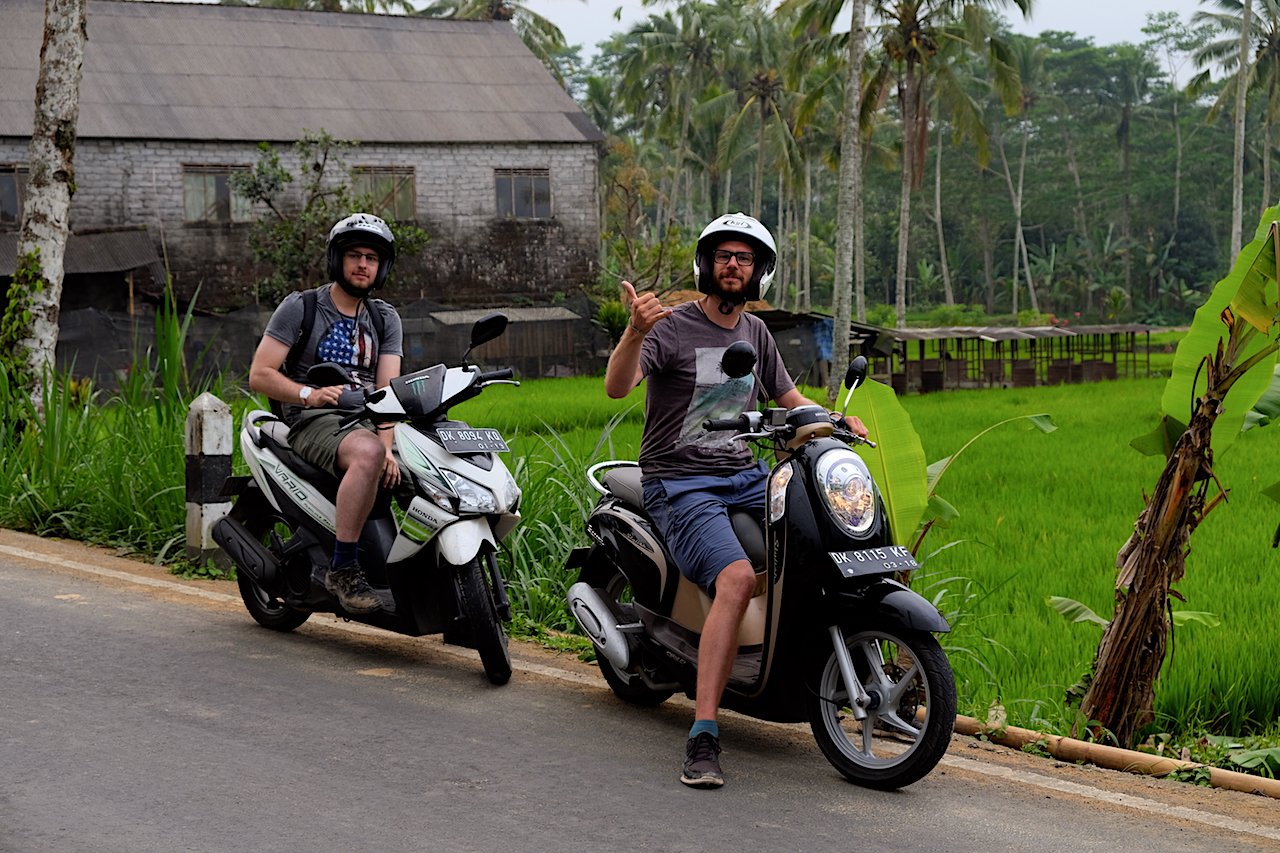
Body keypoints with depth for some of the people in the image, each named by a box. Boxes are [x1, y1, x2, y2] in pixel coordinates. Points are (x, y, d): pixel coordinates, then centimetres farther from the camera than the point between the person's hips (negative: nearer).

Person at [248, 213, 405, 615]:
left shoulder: (385, 318, 15)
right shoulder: (299, 307, 3)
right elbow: (259, 374, -3)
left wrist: (387, 446, -18)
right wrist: (310, 395, -20)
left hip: (368, 422, 5)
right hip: (312, 422, -5)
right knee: (366, 454, -39)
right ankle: (342, 568, -34)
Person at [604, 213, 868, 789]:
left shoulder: (755, 332, 15)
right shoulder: (672, 326, -7)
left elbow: (788, 397, 26)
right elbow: (616, 387, -22)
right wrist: (634, 334, -42)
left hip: (745, 476, 7)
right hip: (679, 483, -7)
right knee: (737, 578, -32)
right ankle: (703, 736, -33)